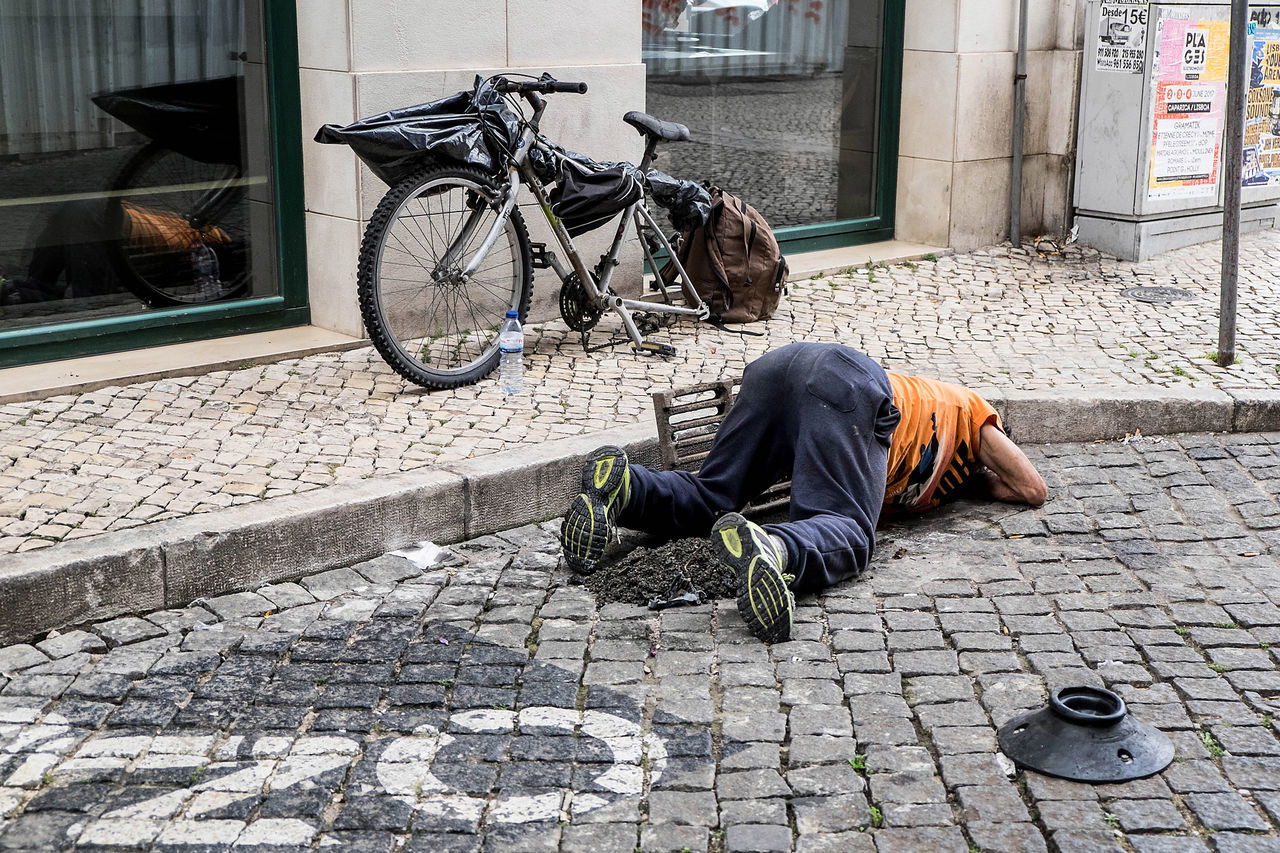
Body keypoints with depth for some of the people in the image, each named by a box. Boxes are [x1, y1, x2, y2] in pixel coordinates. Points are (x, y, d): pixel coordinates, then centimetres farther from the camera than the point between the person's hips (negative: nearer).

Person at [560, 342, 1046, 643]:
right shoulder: (974, 411, 34)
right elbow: (1033, 490, 30)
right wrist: (989, 481, 51)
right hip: (848, 384, -7)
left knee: (708, 499, 9)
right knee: (846, 532, -21)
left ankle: (624, 486, -22)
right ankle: (772, 550, -55)